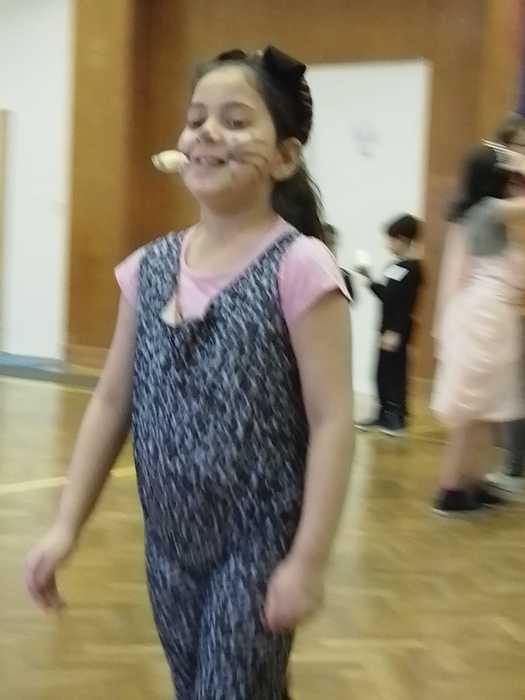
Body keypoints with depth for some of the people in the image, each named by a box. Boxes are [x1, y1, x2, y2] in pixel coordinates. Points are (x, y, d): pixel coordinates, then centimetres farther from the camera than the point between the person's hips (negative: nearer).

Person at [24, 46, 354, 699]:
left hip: (257, 546, -5)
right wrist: (66, 524, 5)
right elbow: (111, 402, 6)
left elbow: (330, 421, -15)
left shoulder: (298, 267, -15)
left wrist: (308, 559, -16)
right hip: (169, 540, 6)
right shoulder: (149, 267, 2)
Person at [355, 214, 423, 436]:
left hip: (397, 331, -9)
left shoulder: (412, 269, -14)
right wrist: (370, 279, 13)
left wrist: (395, 332, -22)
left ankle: (397, 418, 5)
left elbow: (406, 304, -19)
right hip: (387, 328, 9)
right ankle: (384, 416, 21)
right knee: (383, 372, 12)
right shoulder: (395, 266, 12)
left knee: (395, 372, -3)